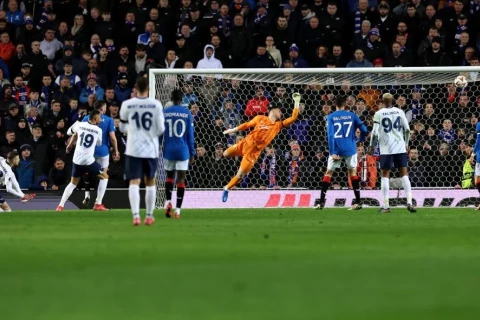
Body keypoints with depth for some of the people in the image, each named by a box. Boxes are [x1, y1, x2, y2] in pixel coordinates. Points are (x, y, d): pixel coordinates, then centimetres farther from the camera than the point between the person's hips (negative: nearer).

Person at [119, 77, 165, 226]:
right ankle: (149, 216, 23)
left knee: (134, 182, -4)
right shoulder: (156, 105, -5)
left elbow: (122, 128, 9)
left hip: (133, 149, -1)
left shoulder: (127, 105, -2)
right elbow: (161, 129, -4)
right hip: (151, 148, 1)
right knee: (150, 182, 17)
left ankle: (136, 215, -22)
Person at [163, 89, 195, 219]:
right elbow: (190, 135, -1)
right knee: (181, 179, 0)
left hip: (169, 150, 1)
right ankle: (177, 209, -6)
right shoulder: (187, 113, -3)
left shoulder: (165, 112, -1)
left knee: (170, 176, 19)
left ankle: (168, 201, -2)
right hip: (182, 150, -1)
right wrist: (192, 152, 6)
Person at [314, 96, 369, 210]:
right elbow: (364, 130, 1)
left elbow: (330, 135, -9)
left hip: (336, 150, -1)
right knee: (353, 172, 15)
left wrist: (332, 152, -10)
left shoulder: (331, 117, 0)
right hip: (350, 149, 1)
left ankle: (321, 202, 5)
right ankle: (358, 202, 8)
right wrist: (360, 139, 22)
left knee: (328, 173, 9)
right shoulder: (352, 115, 4)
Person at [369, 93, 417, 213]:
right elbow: (407, 129, 4)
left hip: (386, 149, -2)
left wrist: (372, 146, 8)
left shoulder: (379, 114, -4)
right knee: (404, 174, 7)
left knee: (385, 175, 4)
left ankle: (386, 206, 0)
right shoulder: (399, 112, 3)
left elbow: (375, 132, -7)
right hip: (400, 147, 2)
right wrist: (406, 143, 17)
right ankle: (409, 202, -4)